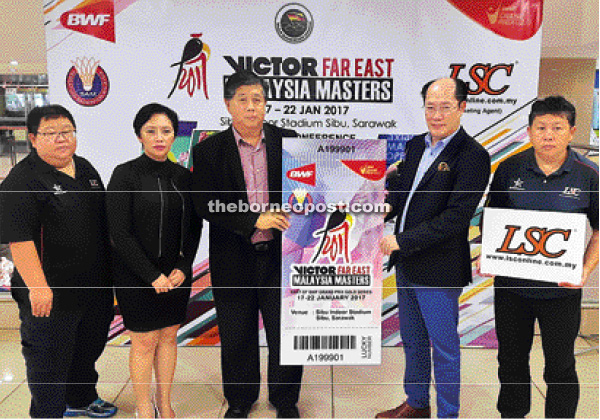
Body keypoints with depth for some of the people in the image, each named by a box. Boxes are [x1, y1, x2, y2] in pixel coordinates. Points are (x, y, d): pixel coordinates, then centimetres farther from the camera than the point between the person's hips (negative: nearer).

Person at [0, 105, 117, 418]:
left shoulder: (86, 169, 10)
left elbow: (104, 219, 20)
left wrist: (110, 268, 19)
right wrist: (37, 287, -25)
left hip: (95, 286, 8)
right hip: (51, 293, -8)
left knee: (89, 347, 23)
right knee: (49, 357, 6)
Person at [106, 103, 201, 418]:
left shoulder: (183, 176, 5)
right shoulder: (125, 175, -9)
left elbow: (194, 227, 9)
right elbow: (119, 233, -13)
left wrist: (183, 268, -4)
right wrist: (152, 275, -14)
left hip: (176, 273, 4)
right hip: (137, 275, -4)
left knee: (169, 336, 13)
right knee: (144, 341, 5)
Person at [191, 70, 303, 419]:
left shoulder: (288, 142, 2)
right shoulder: (209, 150, -2)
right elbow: (207, 205, -10)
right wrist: (255, 220, -19)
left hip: (281, 255, 1)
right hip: (233, 259, 0)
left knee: (286, 333, 11)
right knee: (237, 337, 15)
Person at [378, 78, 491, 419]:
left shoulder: (473, 156, -15)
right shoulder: (417, 145, 8)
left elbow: (455, 217, -21)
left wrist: (402, 240, -20)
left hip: (440, 270, -7)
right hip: (407, 265, 8)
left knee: (444, 349, 9)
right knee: (413, 342, 22)